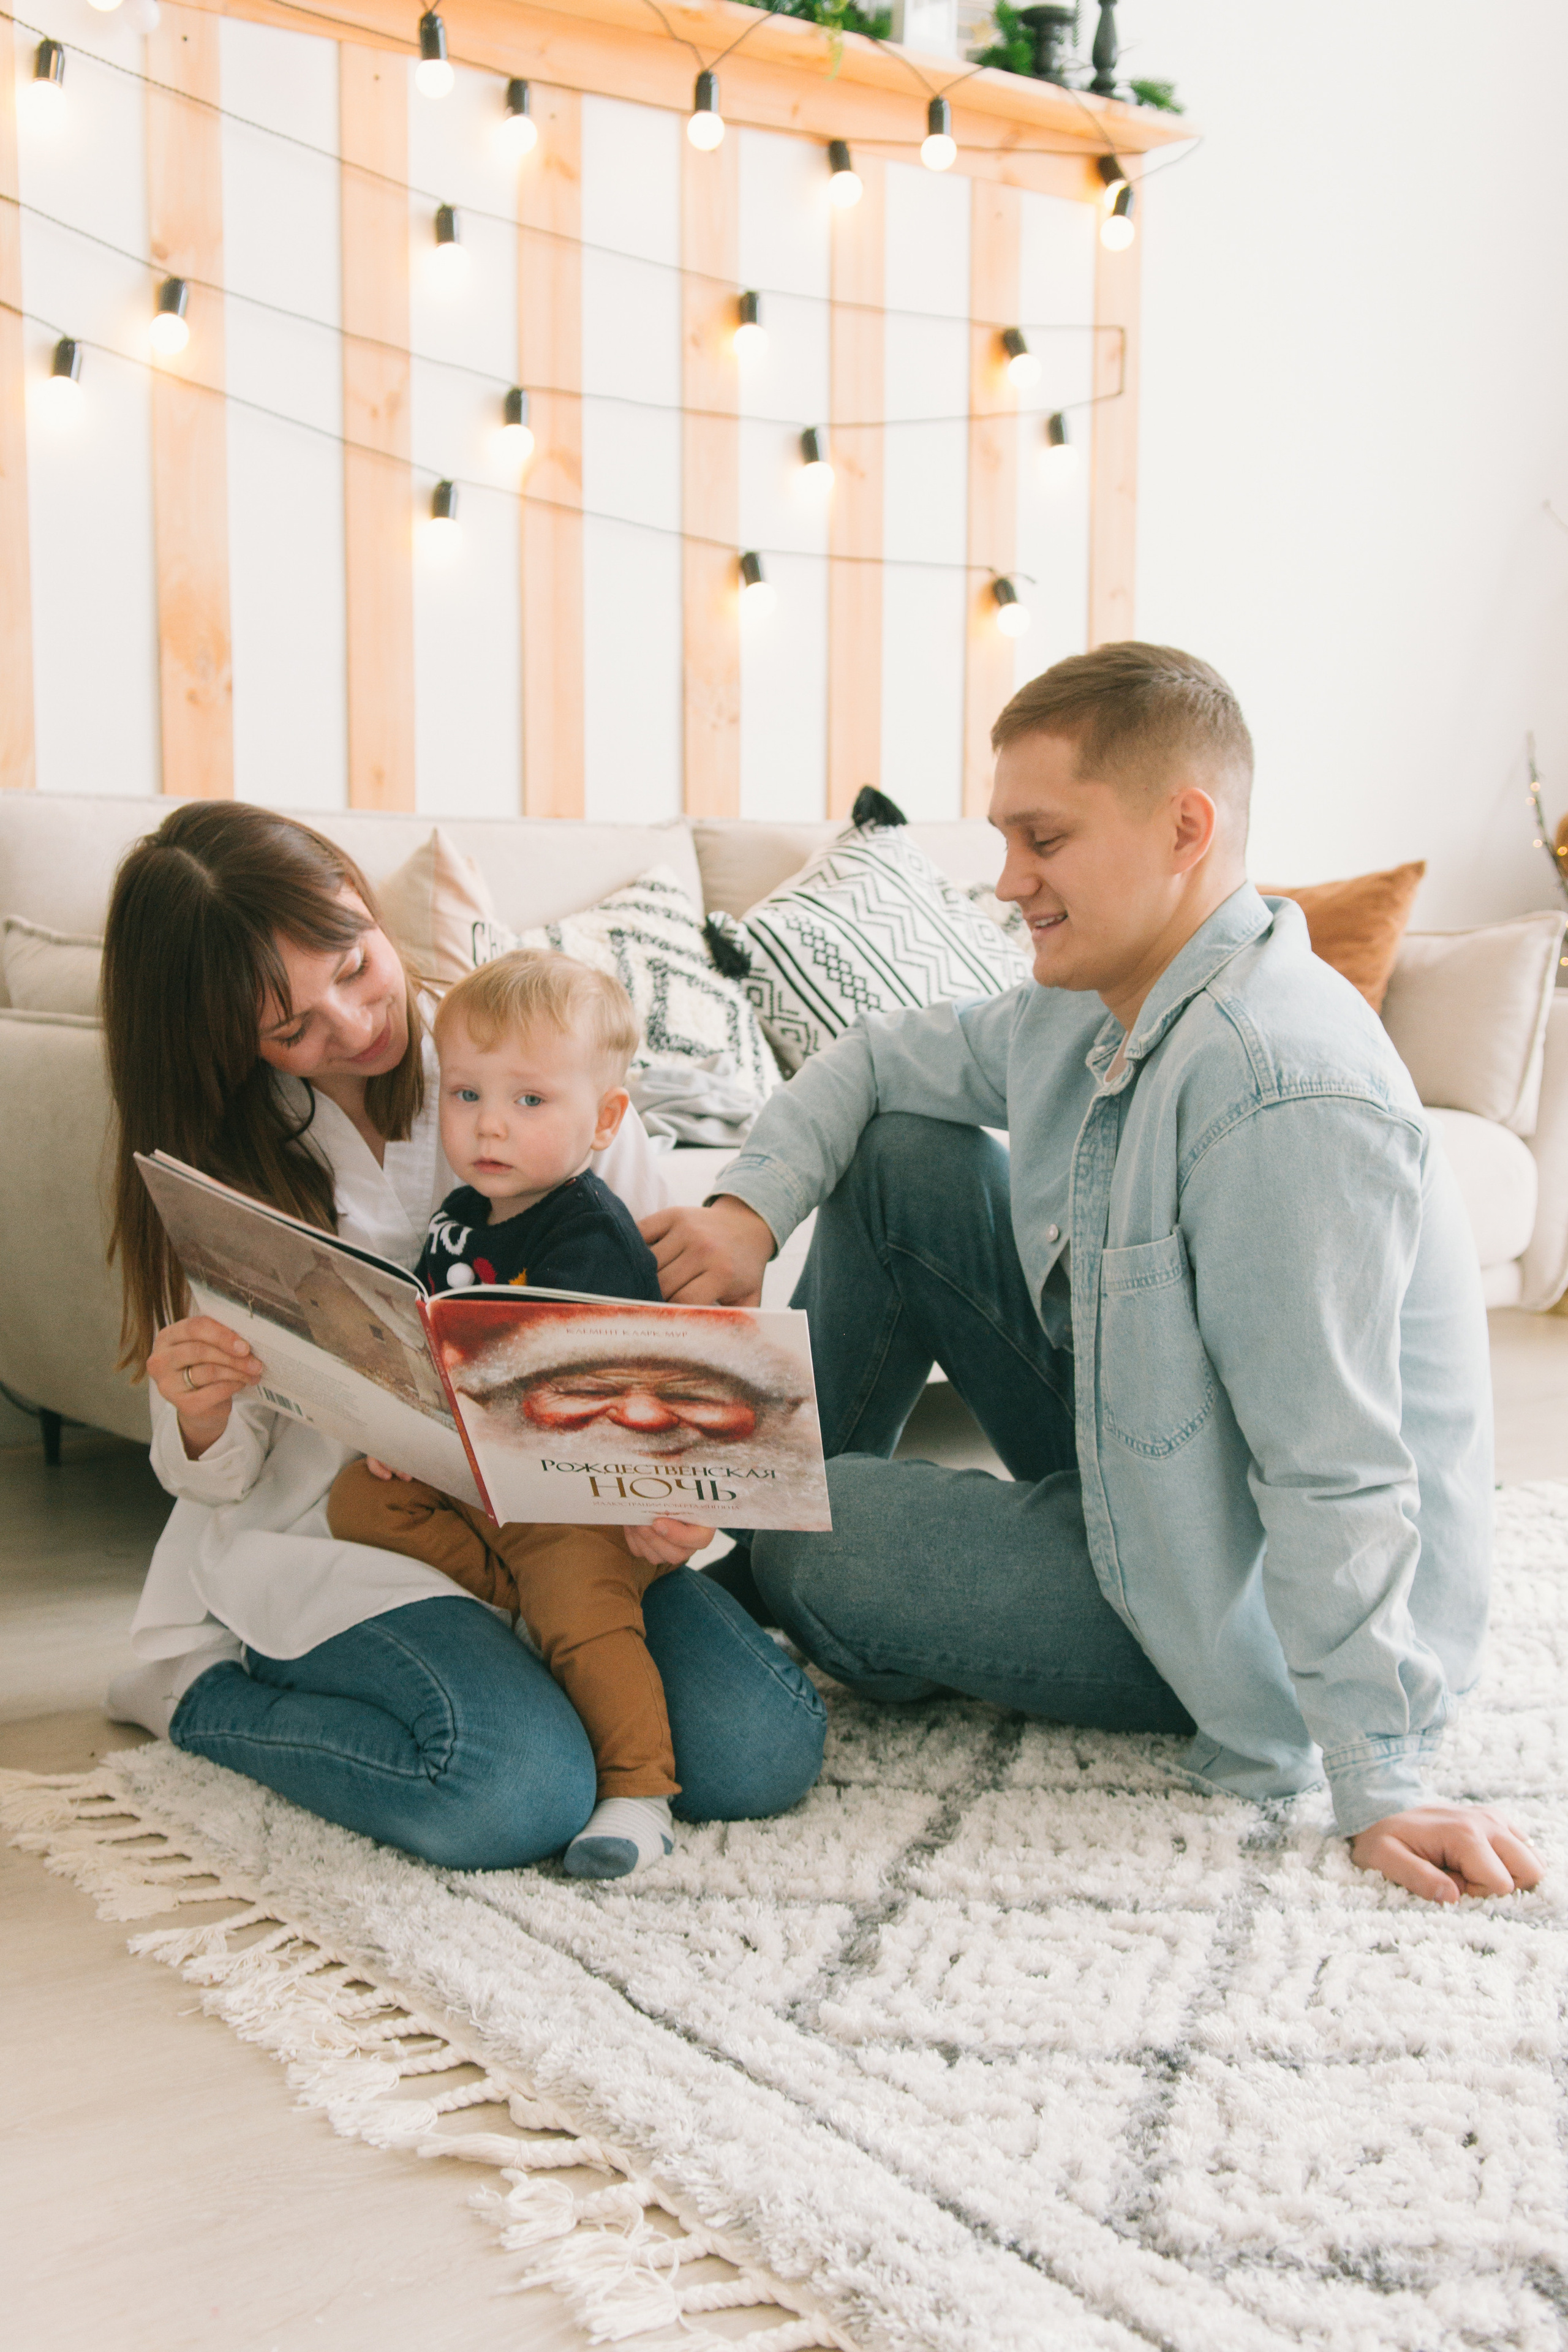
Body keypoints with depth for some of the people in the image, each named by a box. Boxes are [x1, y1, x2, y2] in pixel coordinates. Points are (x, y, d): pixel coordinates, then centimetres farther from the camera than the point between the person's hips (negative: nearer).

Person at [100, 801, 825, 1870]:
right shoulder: (217, 1166, 0)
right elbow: (217, 1479, 2)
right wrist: (202, 1419, -23)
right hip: (329, 1529, -2)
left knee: (766, 1748, -18)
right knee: (516, 1794, -29)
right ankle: (205, 1689, -2)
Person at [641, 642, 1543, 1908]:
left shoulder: (1283, 1092, -32)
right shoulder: (1089, 1008, -2)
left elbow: (1337, 1478, -33)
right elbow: (880, 1059, 13)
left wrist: (1379, 1788, -29)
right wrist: (751, 1208, -4)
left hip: (1232, 1599, -9)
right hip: (1140, 1456, 9)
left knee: (800, 1552, -16)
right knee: (903, 1155, 5)